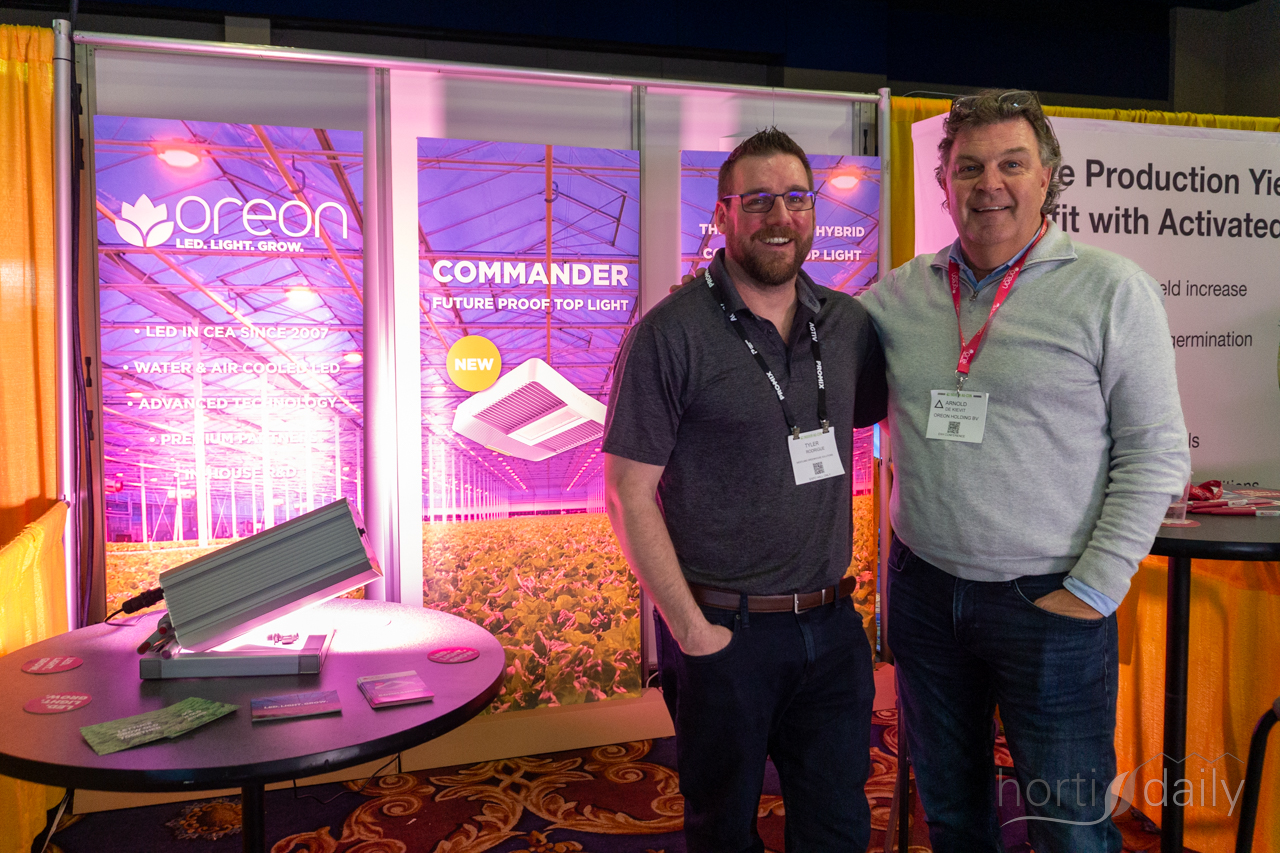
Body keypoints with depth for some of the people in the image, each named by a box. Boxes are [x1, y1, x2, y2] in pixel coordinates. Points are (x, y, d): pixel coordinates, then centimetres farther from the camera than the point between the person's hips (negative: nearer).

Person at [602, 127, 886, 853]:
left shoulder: (849, 323, 3)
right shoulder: (672, 334, -12)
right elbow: (630, 495, -12)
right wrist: (693, 630, -13)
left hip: (832, 625, 4)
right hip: (723, 630, -4)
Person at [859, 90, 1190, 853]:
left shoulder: (1111, 290, -7)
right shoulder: (904, 291, 3)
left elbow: (1155, 453, -7)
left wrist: (1093, 591, -11)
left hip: (1050, 599, -3)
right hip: (923, 589, 4)